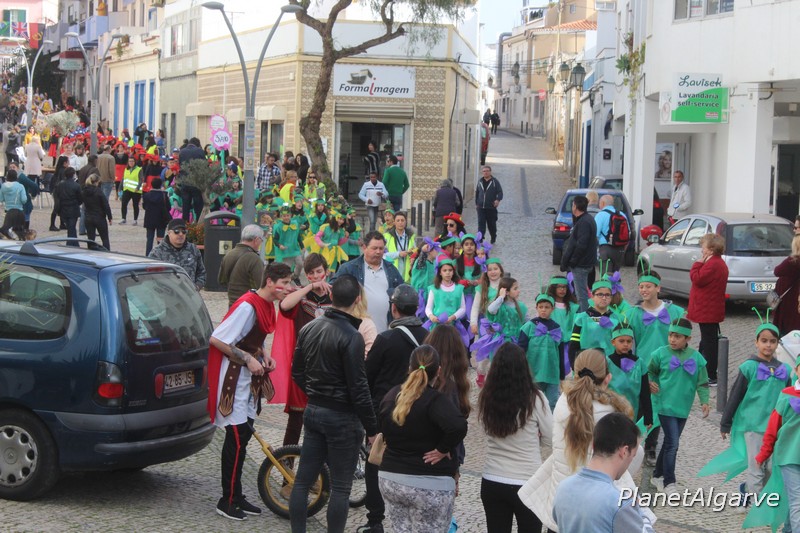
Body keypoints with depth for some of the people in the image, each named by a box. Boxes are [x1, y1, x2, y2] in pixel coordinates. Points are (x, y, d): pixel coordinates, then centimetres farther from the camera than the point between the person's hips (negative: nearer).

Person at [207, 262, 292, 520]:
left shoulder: (268, 306, 7)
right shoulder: (248, 306, -23)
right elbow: (216, 339, -25)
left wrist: (264, 356, 4)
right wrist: (248, 358, -21)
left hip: (249, 378, 9)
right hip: (233, 376, -9)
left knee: (244, 435, 13)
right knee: (237, 437, -6)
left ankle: (236, 496, 22)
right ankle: (227, 501, 3)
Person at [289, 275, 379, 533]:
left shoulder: (309, 328, 4)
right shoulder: (351, 337, -19)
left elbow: (297, 373, 13)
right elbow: (358, 389, -19)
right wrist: (372, 429, -12)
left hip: (313, 412, 7)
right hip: (342, 417, -7)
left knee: (303, 481, 11)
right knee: (340, 488, 2)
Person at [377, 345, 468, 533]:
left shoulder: (391, 396, 6)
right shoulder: (435, 400, -16)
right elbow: (458, 426, -32)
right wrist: (443, 449, -18)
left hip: (390, 479, 6)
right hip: (430, 486, -6)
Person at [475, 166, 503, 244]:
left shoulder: (494, 181, -1)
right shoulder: (480, 181, 10)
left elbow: (500, 192, -5)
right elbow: (477, 193, 19)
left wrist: (498, 199, -23)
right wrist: (476, 203, 14)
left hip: (491, 207, -2)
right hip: (481, 207, 2)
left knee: (492, 224, 10)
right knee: (481, 223, -8)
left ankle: (493, 239, 31)